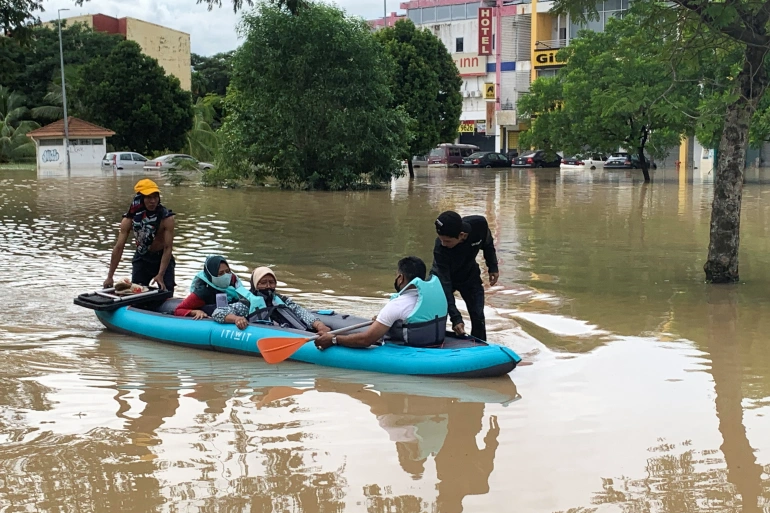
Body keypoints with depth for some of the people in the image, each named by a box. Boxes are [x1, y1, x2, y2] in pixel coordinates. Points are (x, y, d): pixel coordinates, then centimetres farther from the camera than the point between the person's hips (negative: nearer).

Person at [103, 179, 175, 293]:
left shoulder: (166, 218, -22)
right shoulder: (130, 218, -16)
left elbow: (168, 248, -23)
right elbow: (118, 248, -14)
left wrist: (160, 275, -32)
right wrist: (110, 277, -15)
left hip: (162, 258, -2)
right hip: (141, 259, 2)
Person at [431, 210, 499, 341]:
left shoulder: (479, 224, -32)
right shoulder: (440, 249, -39)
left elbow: (488, 243, -5)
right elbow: (444, 283, -37)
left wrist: (493, 267, -6)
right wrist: (455, 318, -43)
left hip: (470, 275, 2)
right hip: (444, 277, -2)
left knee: (478, 318, -3)